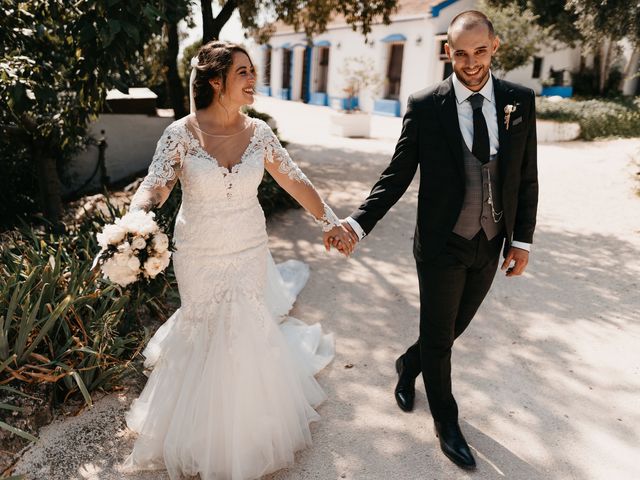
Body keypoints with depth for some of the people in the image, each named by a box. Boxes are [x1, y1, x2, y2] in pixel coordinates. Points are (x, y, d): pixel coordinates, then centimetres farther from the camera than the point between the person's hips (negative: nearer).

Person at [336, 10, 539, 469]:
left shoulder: (520, 100, -1)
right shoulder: (425, 106, -10)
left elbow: (527, 177, 3)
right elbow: (398, 174, -9)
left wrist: (523, 239, 1)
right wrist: (358, 223, -20)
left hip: (490, 244, 4)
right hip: (442, 244, -3)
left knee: (454, 328, 20)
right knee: (438, 337, 10)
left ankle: (408, 365, 51)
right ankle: (447, 423, 34)